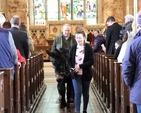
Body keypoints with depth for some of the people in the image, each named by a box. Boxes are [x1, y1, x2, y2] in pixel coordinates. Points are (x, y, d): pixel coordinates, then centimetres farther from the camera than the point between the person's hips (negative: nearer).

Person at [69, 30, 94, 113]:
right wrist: (72, 67, -10)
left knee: (85, 93, 12)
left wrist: (80, 66, -20)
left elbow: (91, 61, -12)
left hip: (86, 74, -1)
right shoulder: (73, 48, 2)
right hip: (76, 74, 1)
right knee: (77, 93, -5)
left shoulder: (88, 48, -7)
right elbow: (70, 60, 8)